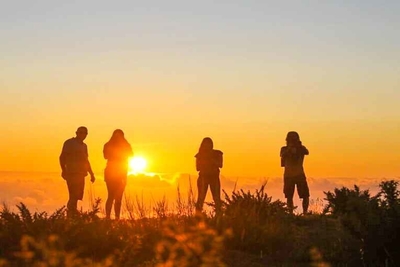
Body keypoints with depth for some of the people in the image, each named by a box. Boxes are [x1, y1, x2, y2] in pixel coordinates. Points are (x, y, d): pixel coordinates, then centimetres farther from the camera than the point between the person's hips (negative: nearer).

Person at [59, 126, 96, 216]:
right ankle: (70, 216, -17)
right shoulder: (69, 143, -2)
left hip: (81, 175, 8)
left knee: (77, 196, 5)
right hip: (72, 174, -8)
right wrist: (64, 170, -23)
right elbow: (62, 157, -9)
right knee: (74, 196, -16)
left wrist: (91, 174, 22)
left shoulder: (84, 146, 21)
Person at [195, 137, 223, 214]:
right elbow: (197, 168, 5)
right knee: (201, 198, -8)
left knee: (217, 198, -7)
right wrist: (204, 162, -11)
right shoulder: (199, 155, 9)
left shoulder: (217, 154, 8)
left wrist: (211, 159, -14)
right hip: (203, 177, 0)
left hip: (214, 177, 0)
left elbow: (220, 165, -4)